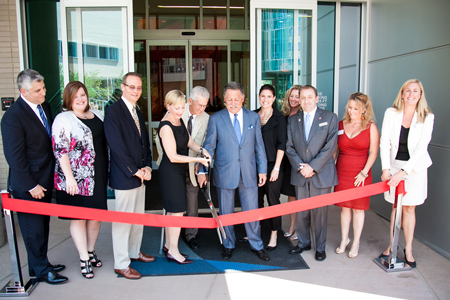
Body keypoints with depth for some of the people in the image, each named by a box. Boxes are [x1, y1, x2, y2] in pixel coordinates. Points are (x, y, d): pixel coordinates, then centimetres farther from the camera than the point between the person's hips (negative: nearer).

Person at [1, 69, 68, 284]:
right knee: (34, 229, 8)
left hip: (45, 179, 8)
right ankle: (40, 270, 24)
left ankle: (41, 264, 35)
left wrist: (50, 177, 10)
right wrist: (30, 186, -16)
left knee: (43, 225, 19)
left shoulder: (44, 106, 5)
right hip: (28, 184, -7)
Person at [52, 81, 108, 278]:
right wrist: (69, 177, -19)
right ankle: (84, 259, 16)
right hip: (77, 178, -6)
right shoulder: (63, 120, -9)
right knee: (79, 217, 5)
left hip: (98, 176, 6)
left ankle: (91, 251, 32)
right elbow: (60, 150, -14)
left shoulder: (97, 115, 11)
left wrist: (108, 170, 17)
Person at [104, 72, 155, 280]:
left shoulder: (137, 113, 15)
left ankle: (134, 252, 34)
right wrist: (135, 171, -14)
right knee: (123, 221, 0)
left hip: (140, 175, 8)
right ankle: (121, 264, 12)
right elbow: (116, 147, -17)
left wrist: (147, 167, 1)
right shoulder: (113, 111, -11)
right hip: (124, 177, -8)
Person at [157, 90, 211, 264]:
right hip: (170, 172, -9)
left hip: (179, 171, 9)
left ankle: (168, 245, 28)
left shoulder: (180, 121, 8)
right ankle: (173, 251, 10)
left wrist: (201, 150, -7)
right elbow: (173, 157, -20)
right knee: (177, 211, -3)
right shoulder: (166, 127, -20)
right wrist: (198, 159, -19)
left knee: (172, 210, 16)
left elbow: (189, 141, 14)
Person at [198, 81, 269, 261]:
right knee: (226, 213, 11)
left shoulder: (253, 117, 4)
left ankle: (256, 245, 28)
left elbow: (259, 145, 7)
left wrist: (262, 170, 5)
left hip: (248, 173, 1)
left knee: (252, 211, 8)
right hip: (224, 174, -1)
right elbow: (208, 147, -1)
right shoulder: (216, 119, -3)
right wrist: (202, 171, -5)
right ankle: (228, 245, 31)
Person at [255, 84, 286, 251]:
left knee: (273, 200, 3)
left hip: (272, 165, -4)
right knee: (256, 199, 11)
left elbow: (281, 145, -6)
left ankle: (273, 236, 16)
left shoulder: (279, 118, -4)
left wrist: (276, 167, -12)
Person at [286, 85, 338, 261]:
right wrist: (300, 166, -8)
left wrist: (313, 166, -14)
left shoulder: (329, 118, 0)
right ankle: (303, 242, 28)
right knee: (301, 211, 10)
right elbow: (289, 146, 6)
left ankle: (320, 247, 20)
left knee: (320, 212, 4)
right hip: (300, 174, 3)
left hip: (321, 174, -3)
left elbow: (331, 146, -8)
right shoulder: (292, 120, 10)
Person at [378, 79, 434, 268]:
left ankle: (408, 249, 20)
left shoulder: (427, 117, -8)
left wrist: (402, 173, -21)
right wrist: (386, 168, -11)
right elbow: (385, 142, -4)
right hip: (394, 165, 1)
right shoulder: (391, 113, -4)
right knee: (396, 207, 10)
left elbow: (421, 148, -14)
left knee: (409, 208, 6)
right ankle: (392, 245, 23)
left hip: (415, 167, -1)